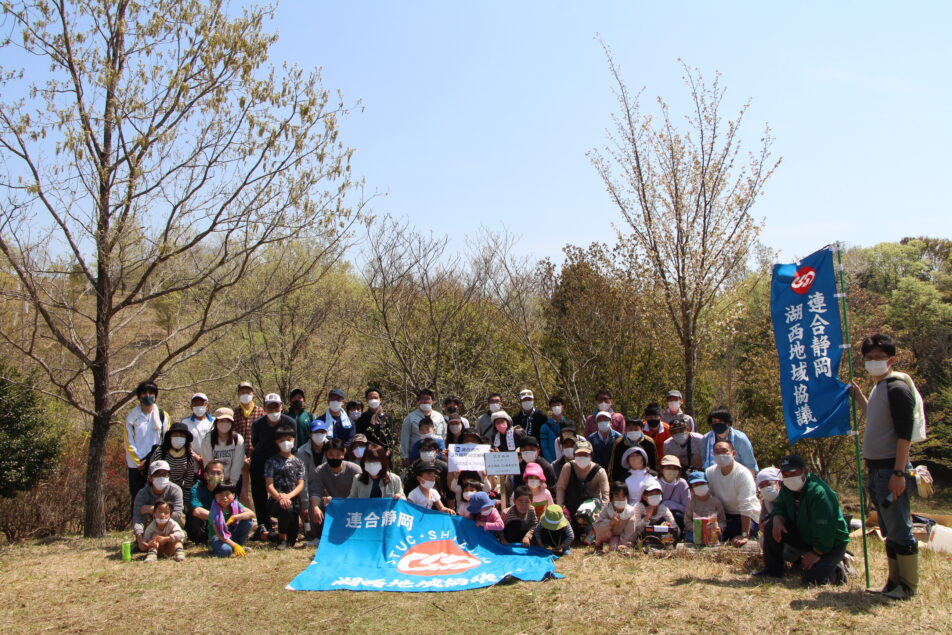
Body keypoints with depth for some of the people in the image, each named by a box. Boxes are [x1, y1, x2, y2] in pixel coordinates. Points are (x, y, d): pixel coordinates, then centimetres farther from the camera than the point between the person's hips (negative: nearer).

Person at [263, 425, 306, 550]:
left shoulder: (298, 462, 11)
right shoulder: (271, 461, 3)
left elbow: (301, 485, 3)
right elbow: (269, 485, -7)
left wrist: (288, 496, -17)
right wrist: (279, 497, -27)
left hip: (293, 500, 3)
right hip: (275, 501, -3)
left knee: (292, 540, -7)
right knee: (287, 508, -39)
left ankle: (288, 540, 32)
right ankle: (282, 538, -15)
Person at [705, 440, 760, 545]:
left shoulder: (743, 473, -19)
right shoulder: (709, 472, -5)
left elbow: (746, 507, -24)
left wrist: (744, 535, -29)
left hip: (749, 517, -4)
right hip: (724, 514, 4)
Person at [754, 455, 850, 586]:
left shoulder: (819, 492, -29)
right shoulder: (787, 488, -2)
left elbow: (825, 529, -28)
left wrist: (816, 553, -22)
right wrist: (777, 519, -20)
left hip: (832, 543, -7)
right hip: (804, 535, 7)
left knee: (813, 579, -24)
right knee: (772, 526, -11)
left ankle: (836, 569, 9)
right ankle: (773, 570, 1)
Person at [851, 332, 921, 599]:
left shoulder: (897, 389, -13)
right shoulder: (877, 388, 13)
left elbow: (904, 433, -18)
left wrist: (899, 473, -21)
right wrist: (859, 397, 22)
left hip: (890, 470, -9)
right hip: (875, 469, 9)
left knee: (899, 529, 0)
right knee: (889, 530, 16)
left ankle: (908, 585, 11)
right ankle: (895, 580, 25)